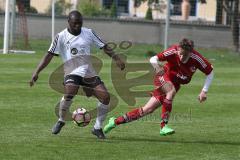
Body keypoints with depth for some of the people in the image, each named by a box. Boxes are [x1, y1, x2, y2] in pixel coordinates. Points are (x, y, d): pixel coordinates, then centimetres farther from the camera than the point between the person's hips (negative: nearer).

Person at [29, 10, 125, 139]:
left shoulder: (88, 33, 8)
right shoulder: (62, 37, -1)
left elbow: (104, 47, 12)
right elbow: (50, 55, -4)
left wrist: (116, 58, -1)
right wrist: (37, 72, -11)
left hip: (89, 74, 4)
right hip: (72, 73, -4)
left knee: (105, 96, -10)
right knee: (69, 93, -32)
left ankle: (97, 128, 6)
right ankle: (61, 121, -7)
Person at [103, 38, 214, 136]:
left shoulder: (196, 58, -21)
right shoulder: (173, 51, -26)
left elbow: (210, 73, -8)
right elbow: (153, 59, -21)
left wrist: (204, 91, -15)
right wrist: (157, 67, -43)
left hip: (175, 84, 3)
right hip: (163, 76, -3)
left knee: (147, 110, 2)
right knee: (171, 91, -38)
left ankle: (116, 121, 12)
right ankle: (163, 126, -32)